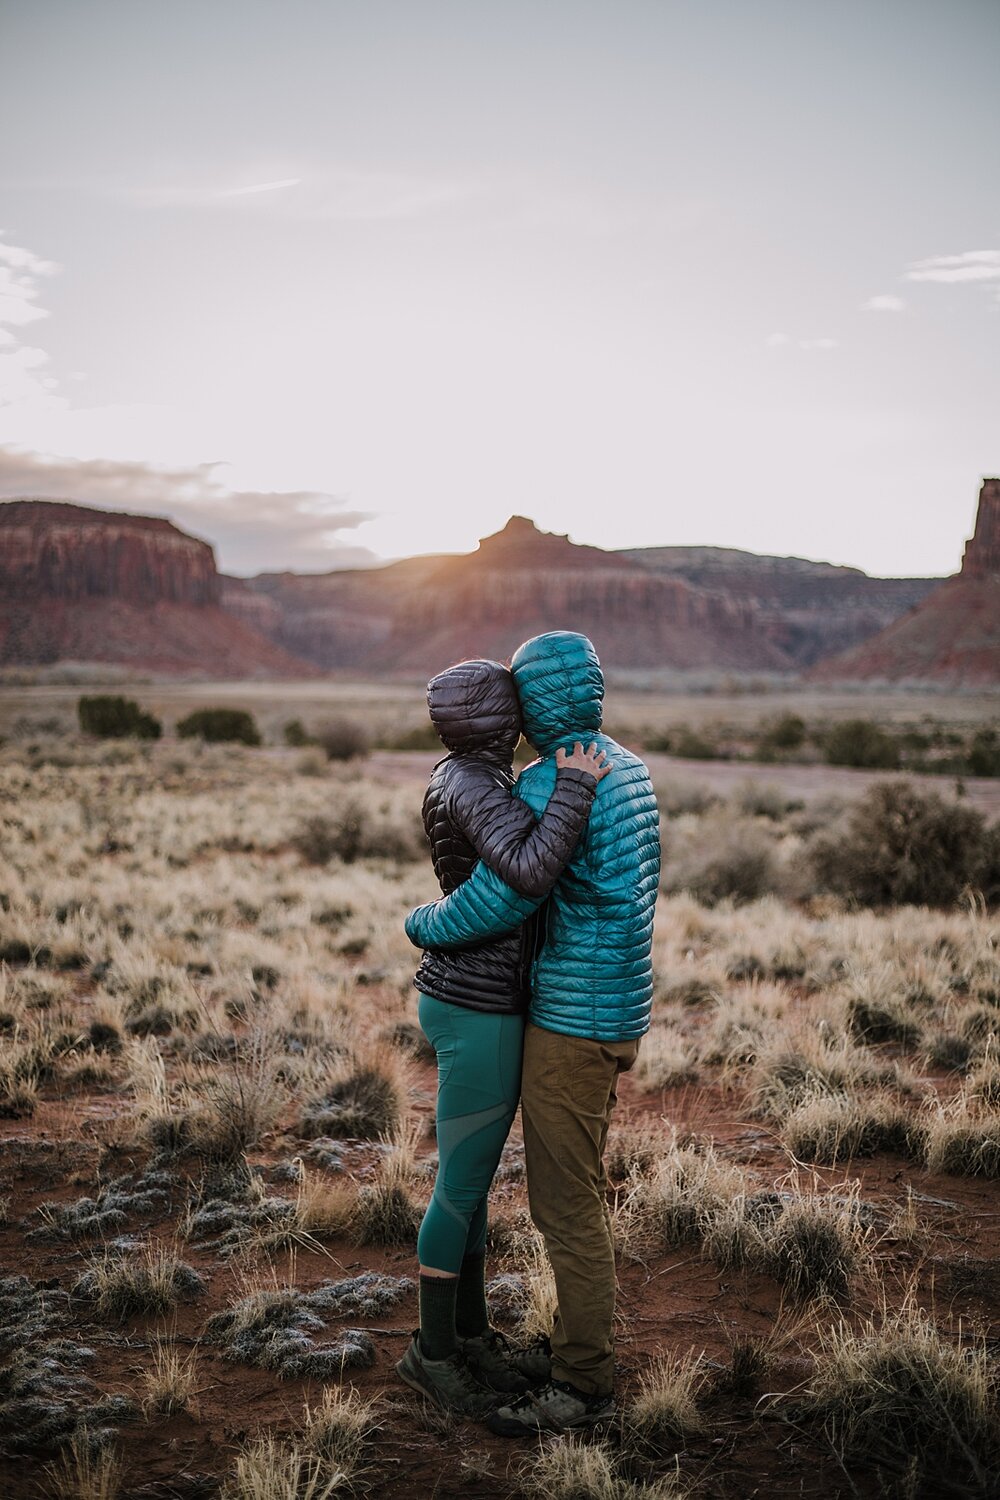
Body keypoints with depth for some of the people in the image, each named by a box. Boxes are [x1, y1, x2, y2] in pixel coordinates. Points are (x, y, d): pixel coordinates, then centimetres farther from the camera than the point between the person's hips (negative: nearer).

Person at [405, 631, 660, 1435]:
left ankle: (582, 1384, 10)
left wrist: (423, 924, -4)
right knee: (578, 1187, 20)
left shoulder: (552, 783, -22)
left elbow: (492, 903, -25)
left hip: (573, 1023, -10)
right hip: (616, 1009, 10)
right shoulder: (629, 769, 9)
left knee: (566, 1203, 0)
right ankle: (588, 1333, 33)